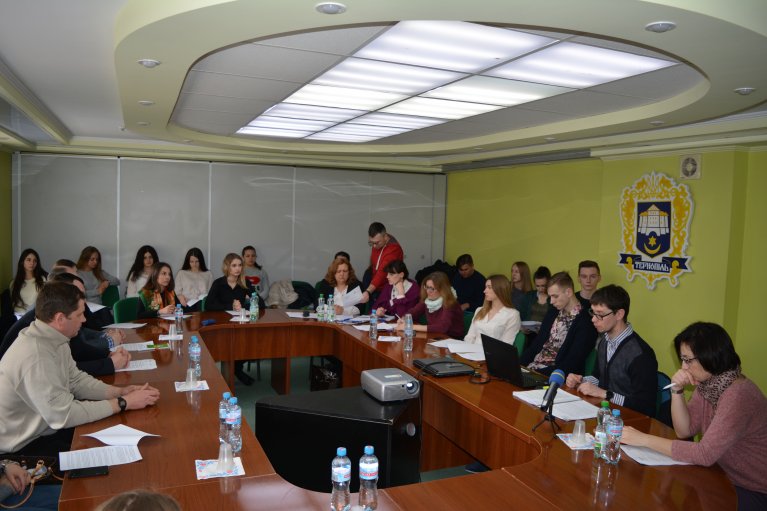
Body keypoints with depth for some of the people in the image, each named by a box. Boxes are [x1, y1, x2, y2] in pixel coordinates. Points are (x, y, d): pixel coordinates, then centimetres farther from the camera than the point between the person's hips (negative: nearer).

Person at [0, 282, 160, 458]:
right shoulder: (36, 357, -32)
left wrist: (121, 392, -8)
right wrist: (123, 403, -22)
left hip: (46, 426, 8)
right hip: (25, 448, -8)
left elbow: (76, 380, 6)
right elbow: (64, 415, -29)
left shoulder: (53, 338, -4)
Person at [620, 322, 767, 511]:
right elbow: (684, 431, -1)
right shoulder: (705, 383, -1)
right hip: (729, 479, 7)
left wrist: (644, 439, -27)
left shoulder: (739, 395, -27)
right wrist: (677, 390, -15)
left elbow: (706, 454, -30)